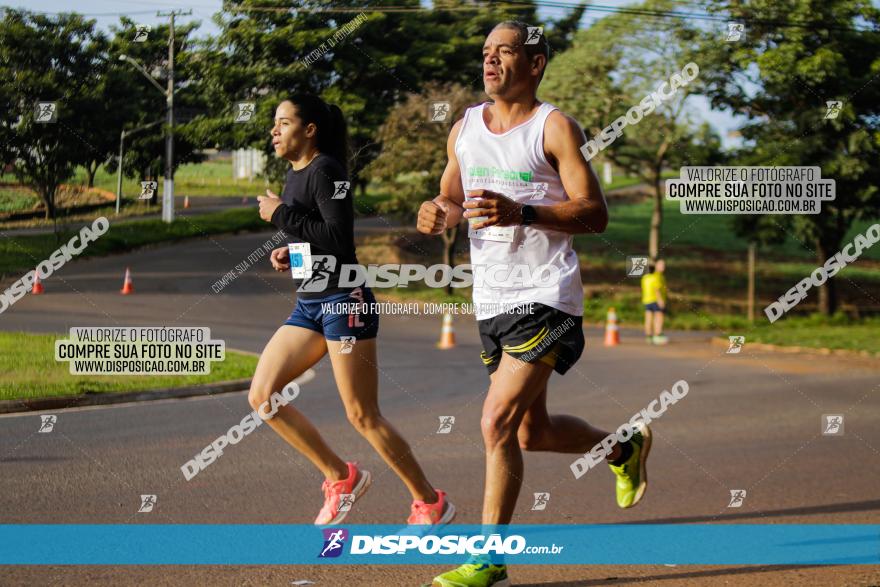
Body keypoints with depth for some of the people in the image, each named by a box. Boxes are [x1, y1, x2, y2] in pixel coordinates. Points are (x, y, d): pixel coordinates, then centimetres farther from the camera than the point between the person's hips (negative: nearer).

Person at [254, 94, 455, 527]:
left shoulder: (325, 171, -13)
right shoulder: (295, 173, 15)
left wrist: (282, 216, -17)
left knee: (362, 415, -6)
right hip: (309, 305, 9)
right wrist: (290, 252, 7)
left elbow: (339, 239, -23)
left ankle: (430, 503, 8)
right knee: (262, 396, -1)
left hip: (344, 302, -9)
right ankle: (341, 477, 10)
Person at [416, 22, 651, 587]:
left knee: (498, 423, -16)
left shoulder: (556, 127, -7)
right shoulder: (464, 128, 11)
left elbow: (595, 214, -12)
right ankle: (625, 448, 44)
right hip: (492, 301, 7)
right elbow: (452, 198, 23)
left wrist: (520, 213, -26)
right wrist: (438, 213, -2)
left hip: (545, 298, -7)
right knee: (533, 432, 16)